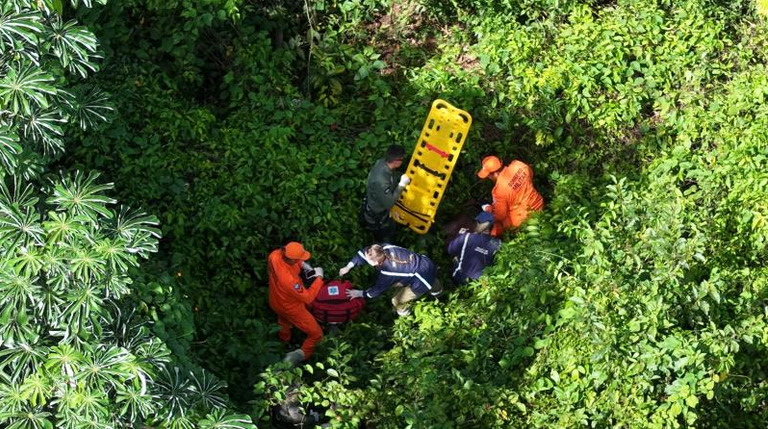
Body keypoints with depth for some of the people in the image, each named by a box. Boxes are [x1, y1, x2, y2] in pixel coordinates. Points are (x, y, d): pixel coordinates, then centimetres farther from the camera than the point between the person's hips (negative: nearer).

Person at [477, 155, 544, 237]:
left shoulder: (499, 190, -29)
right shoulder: (518, 165, -16)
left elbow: (499, 216, -17)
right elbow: (531, 174, 9)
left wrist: (489, 209, 3)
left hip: (522, 220, -7)